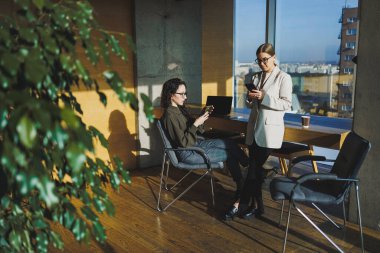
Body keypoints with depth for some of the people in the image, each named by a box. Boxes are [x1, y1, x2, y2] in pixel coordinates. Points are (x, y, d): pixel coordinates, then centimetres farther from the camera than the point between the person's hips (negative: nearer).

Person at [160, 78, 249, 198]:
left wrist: (202, 116, -5)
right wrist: (196, 124, -24)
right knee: (230, 154, -8)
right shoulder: (170, 115, -22)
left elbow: (196, 130, 12)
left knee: (230, 143, -2)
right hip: (188, 153, -9)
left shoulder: (180, 109, 6)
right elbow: (184, 143, -23)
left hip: (196, 143, 9)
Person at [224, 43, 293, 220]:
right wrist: (250, 98, -6)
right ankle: (256, 206, 14)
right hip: (254, 127, 6)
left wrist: (264, 97, -19)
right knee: (255, 167, 5)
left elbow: (287, 104, -10)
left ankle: (240, 204, 0)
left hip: (270, 129, -5)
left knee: (255, 167, -6)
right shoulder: (255, 77, 13)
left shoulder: (283, 78, -3)